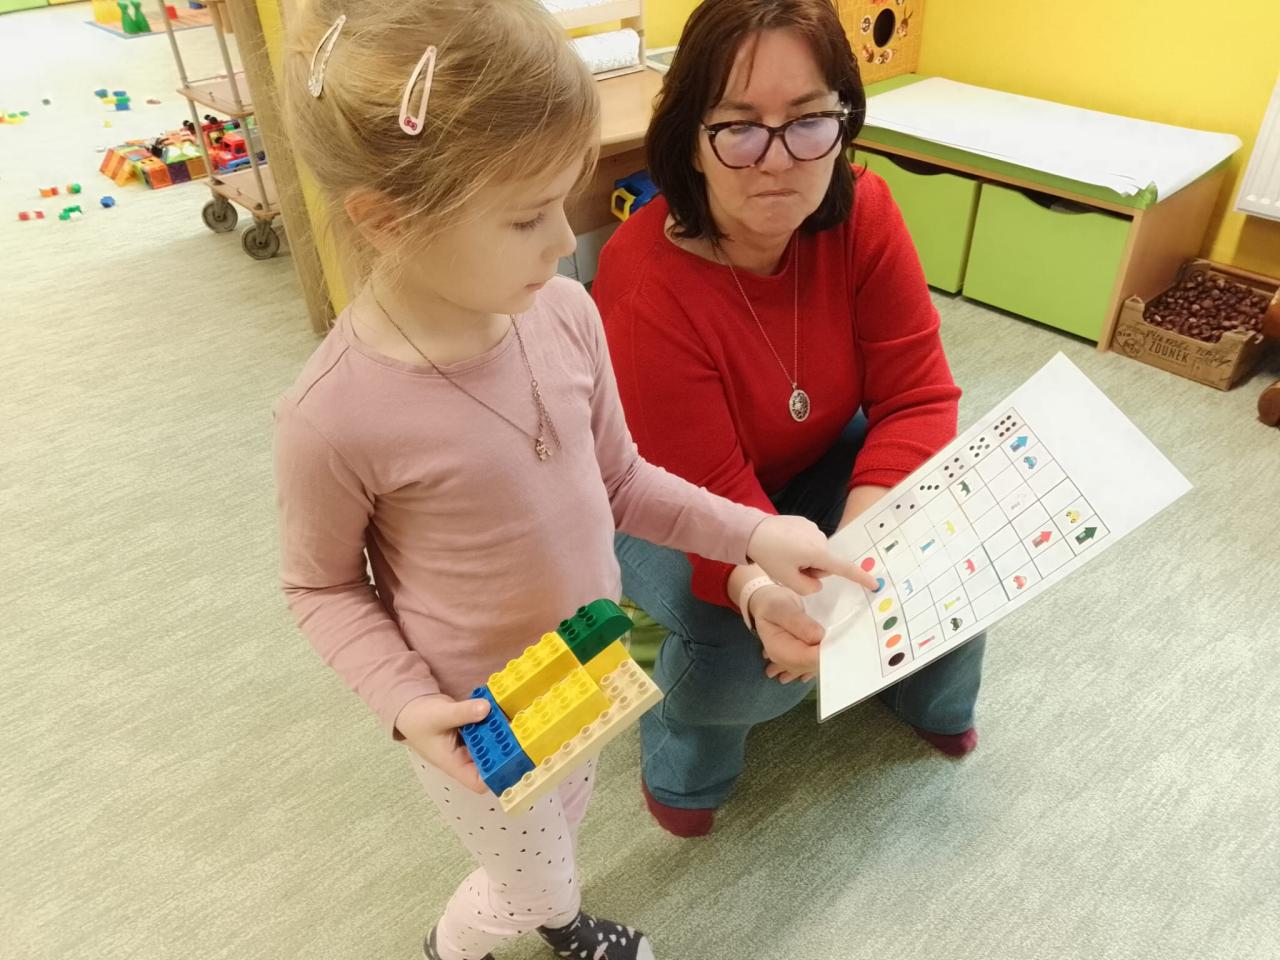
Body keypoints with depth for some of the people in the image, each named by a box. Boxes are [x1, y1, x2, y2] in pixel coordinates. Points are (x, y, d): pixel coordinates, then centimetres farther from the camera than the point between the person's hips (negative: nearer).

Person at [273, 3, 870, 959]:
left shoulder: (564, 312, -17)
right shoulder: (337, 414, -30)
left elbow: (620, 480, -3)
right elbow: (321, 586, -12)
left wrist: (751, 533, -12)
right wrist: (405, 701, -24)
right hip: (476, 719, -4)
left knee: (564, 825, 31)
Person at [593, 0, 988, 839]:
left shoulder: (863, 213, -18)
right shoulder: (646, 288, -32)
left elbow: (917, 393, -17)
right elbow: (710, 496, -29)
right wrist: (762, 591, -50)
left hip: (815, 462, 5)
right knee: (749, 646, -28)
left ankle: (936, 696, 21)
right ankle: (686, 762, 11)